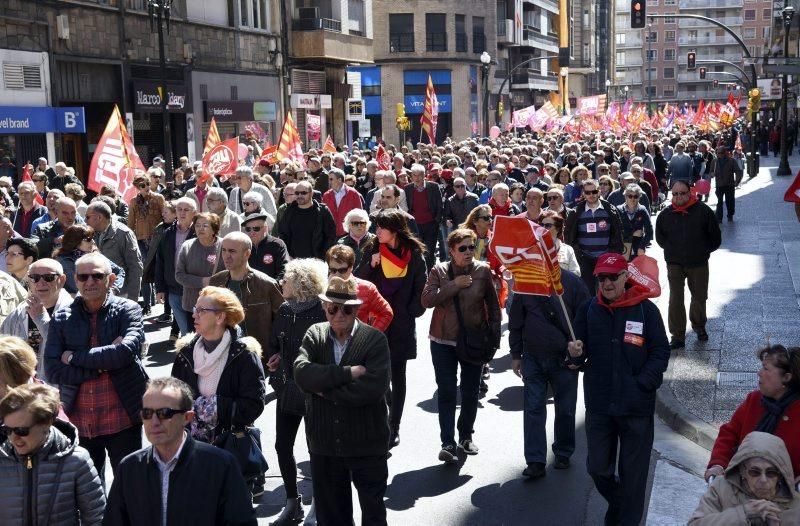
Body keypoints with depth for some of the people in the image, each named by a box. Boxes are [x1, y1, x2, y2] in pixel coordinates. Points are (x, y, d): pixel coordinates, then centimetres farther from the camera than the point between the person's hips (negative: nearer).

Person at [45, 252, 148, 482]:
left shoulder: (128, 310, -3)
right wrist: (103, 364, -14)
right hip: (79, 421, 3)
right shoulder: (62, 318, 4)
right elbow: (52, 370, -6)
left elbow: (126, 350, -21)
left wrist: (75, 357, -13)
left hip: (122, 419, -3)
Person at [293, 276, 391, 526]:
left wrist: (323, 387, -16)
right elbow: (301, 372, -16)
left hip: (367, 443, -3)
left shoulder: (375, 339, -9)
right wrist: (347, 373, -24)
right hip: (324, 444, 3)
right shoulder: (314, 335, 1)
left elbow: (373, 388, -22)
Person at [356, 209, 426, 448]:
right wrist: (371, 264, -15)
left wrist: (412, 312, -4)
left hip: (401, 324, -1)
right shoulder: (372, 250, 2)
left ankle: (393, 428, 16)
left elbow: (420, 287, 3)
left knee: (397, 377, 8)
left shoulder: (413, 254, -2)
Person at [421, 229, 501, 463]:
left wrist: (495, 337, 1)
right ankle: (448, 443, -1)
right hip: (443, 341, -1)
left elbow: (493, 305, 4)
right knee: (446, 393, -3)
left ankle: (466, 436, 30)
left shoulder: (483, 271, -3)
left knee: (471, 392, 12)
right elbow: (427, 300, -15)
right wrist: (454, 285, -20)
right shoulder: (439, 271, -3)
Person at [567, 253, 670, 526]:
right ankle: (616, 504, 41)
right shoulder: (588, 309, 1)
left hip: (636, 405, -3)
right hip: (598, 404, 3)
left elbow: (661, 352, -4)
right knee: (597, 467, 13)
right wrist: (576, 353, -16)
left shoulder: (646, 309, -7)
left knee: (632, 472, 7)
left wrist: (642, 385, -14)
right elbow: (582, 350, 7)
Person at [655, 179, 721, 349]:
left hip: (698, 264, 0)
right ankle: (678, 336, 1)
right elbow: (660, 238, 14)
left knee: (700, 297, 14)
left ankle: (699, 326, 39)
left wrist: (703, 251, 3)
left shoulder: (703, 211, -6)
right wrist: (672, 250, 8)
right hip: (674, 264, 0)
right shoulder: (665, 214, -2)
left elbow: (716, 238, 3)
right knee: (675, 299, -5)